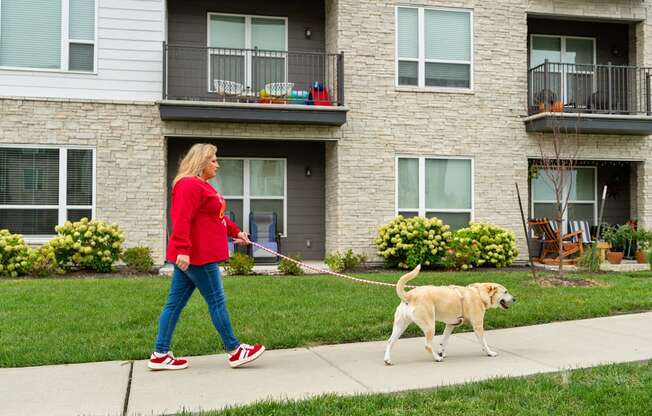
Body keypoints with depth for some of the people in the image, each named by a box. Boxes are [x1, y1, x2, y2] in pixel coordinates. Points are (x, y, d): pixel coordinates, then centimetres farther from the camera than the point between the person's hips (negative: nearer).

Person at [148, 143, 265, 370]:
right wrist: (183, 250, -30)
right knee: (217, 302, -1)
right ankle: (235, 351, 10)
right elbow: (181, 220, -25)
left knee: (175, 303, 10)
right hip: (196, 256, -11)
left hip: (195, 255, 11)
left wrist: (235, 232, 21)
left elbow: (216, 216, 27)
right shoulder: (189, 185, -15)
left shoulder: (201, 185, 19)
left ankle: (160, 355, 15)